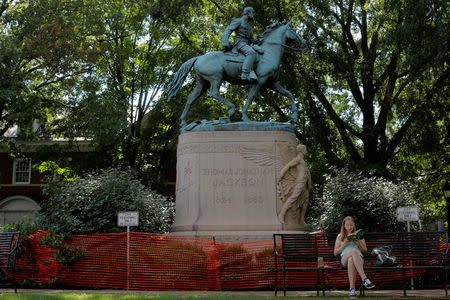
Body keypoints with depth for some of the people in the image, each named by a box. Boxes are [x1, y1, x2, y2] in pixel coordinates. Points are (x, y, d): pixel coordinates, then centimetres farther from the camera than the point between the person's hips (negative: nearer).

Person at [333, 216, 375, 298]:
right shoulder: (340, 236, 24)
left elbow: (365, 251, 20)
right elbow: (335, 253, 16)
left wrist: (358, 243, 2)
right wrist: (344, 244, 2)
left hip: (359, 258, 1)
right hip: (344, 259, 0)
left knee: (351, 260, -42)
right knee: (353, 251, -40)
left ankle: (352, 289, -48)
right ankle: (364, 278, -50)